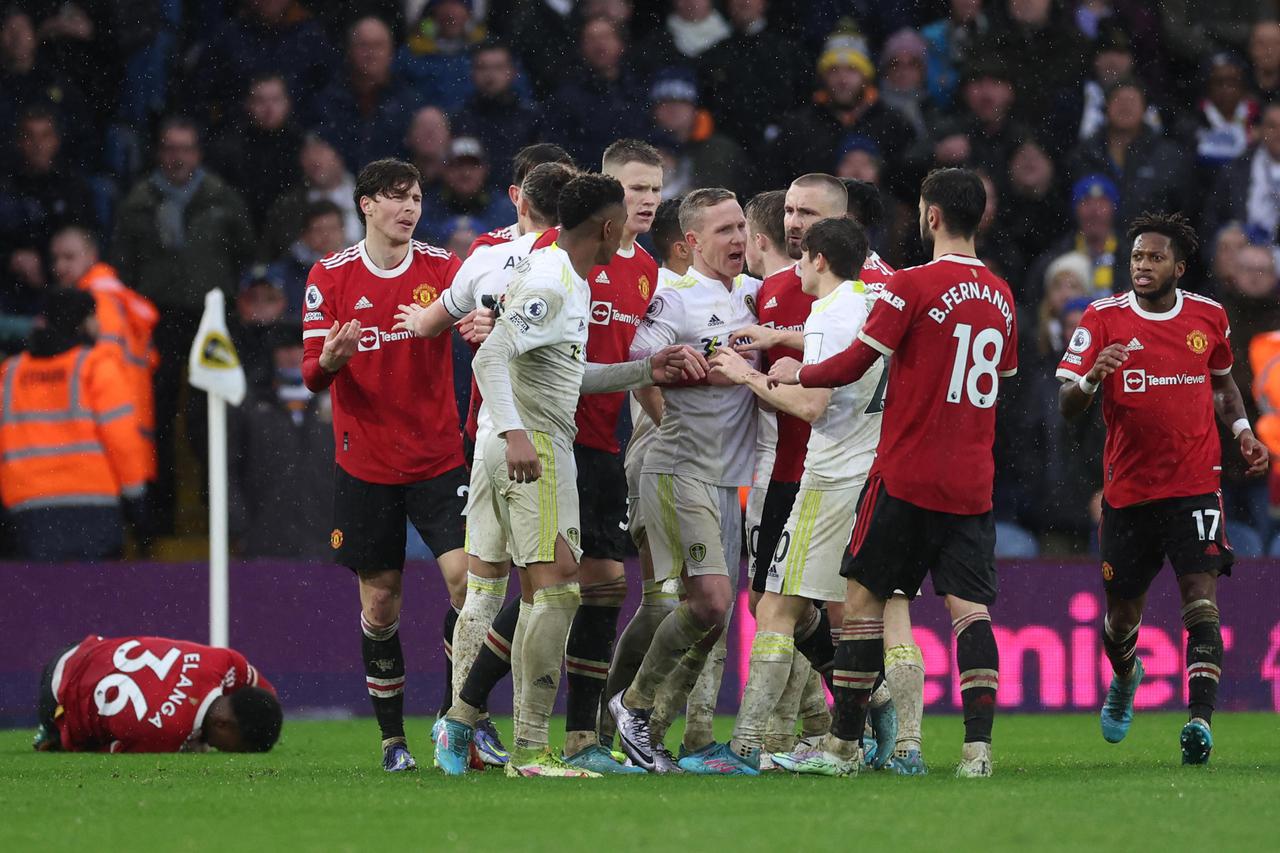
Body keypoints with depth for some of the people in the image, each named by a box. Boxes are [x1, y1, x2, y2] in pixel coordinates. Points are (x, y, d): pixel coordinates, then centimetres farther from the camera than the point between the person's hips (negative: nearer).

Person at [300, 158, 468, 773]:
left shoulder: (440, 266, 1)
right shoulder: (330, 277, 0)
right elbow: (312, 373, 0)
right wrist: (330, 358, -23)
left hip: (439, 460, 0)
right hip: (365, 464, 0)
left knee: (468, 578, -14)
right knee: (380, 602, 4)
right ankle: (392, 738, 16)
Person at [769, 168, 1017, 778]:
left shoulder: (913, 286, -10)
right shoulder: (1000, 297, 10)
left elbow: (855, 363, -9)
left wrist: (795, 373, 9)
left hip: (907, 475, -5)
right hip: (972, 485, 5)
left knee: (864, 597, 4)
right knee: (970, 608, 0)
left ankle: (843, 744, 7)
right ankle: (978, 746, -12)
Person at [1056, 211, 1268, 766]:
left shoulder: (1208, 317, 4)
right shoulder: (1103, 319, -4)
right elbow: (1066, 405, -9)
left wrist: (1241, 430, 7)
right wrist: (1093, 377, -30)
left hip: (1195, 485, 0)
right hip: (1128, 487, 0)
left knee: (1201, 597, -17)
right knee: (1122, 611, 10)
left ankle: (1200, 717, -25)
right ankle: (1124, 678, 44)